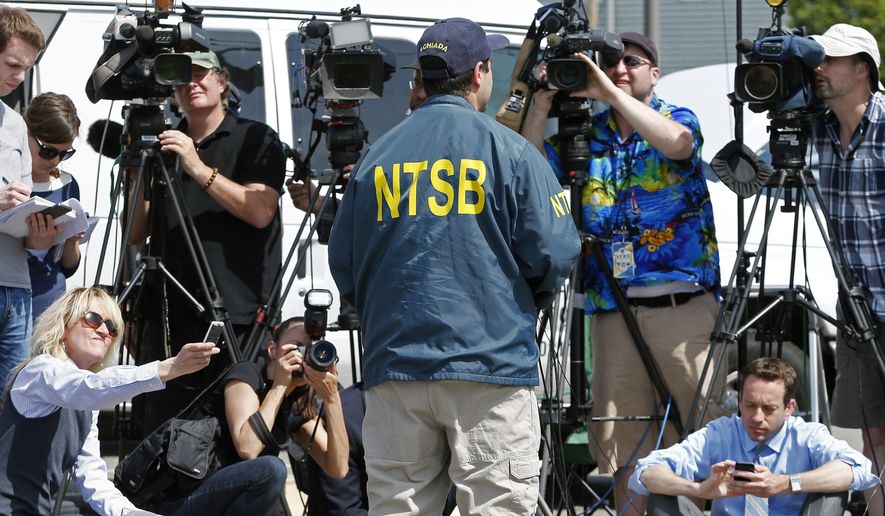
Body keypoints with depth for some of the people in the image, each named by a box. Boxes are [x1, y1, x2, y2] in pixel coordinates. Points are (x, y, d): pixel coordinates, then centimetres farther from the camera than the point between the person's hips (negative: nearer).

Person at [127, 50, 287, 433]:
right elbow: (136, 235, 16)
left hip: (239, 318, -4)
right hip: (169, 315, 4)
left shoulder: (255, 140, 6)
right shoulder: (162, 146, 19)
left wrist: (200, 170, -15)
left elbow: (260, 211, -9)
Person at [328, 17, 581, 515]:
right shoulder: (508, 150, -3)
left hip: (394, 363, 4)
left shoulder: (377, 157, 9)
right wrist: (529, 302, 15)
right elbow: (554, 252, -5)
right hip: (491, 360, -4)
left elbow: (343, 263, 12)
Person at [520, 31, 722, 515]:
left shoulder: (676, 118, 6)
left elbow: (677, 144, -18)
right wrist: (541, 107, -9)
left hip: (683, 305, -3)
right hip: (612, 310, 3)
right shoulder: (585, 136, 13)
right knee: (620, 442, 3)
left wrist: (612, 93, -21)